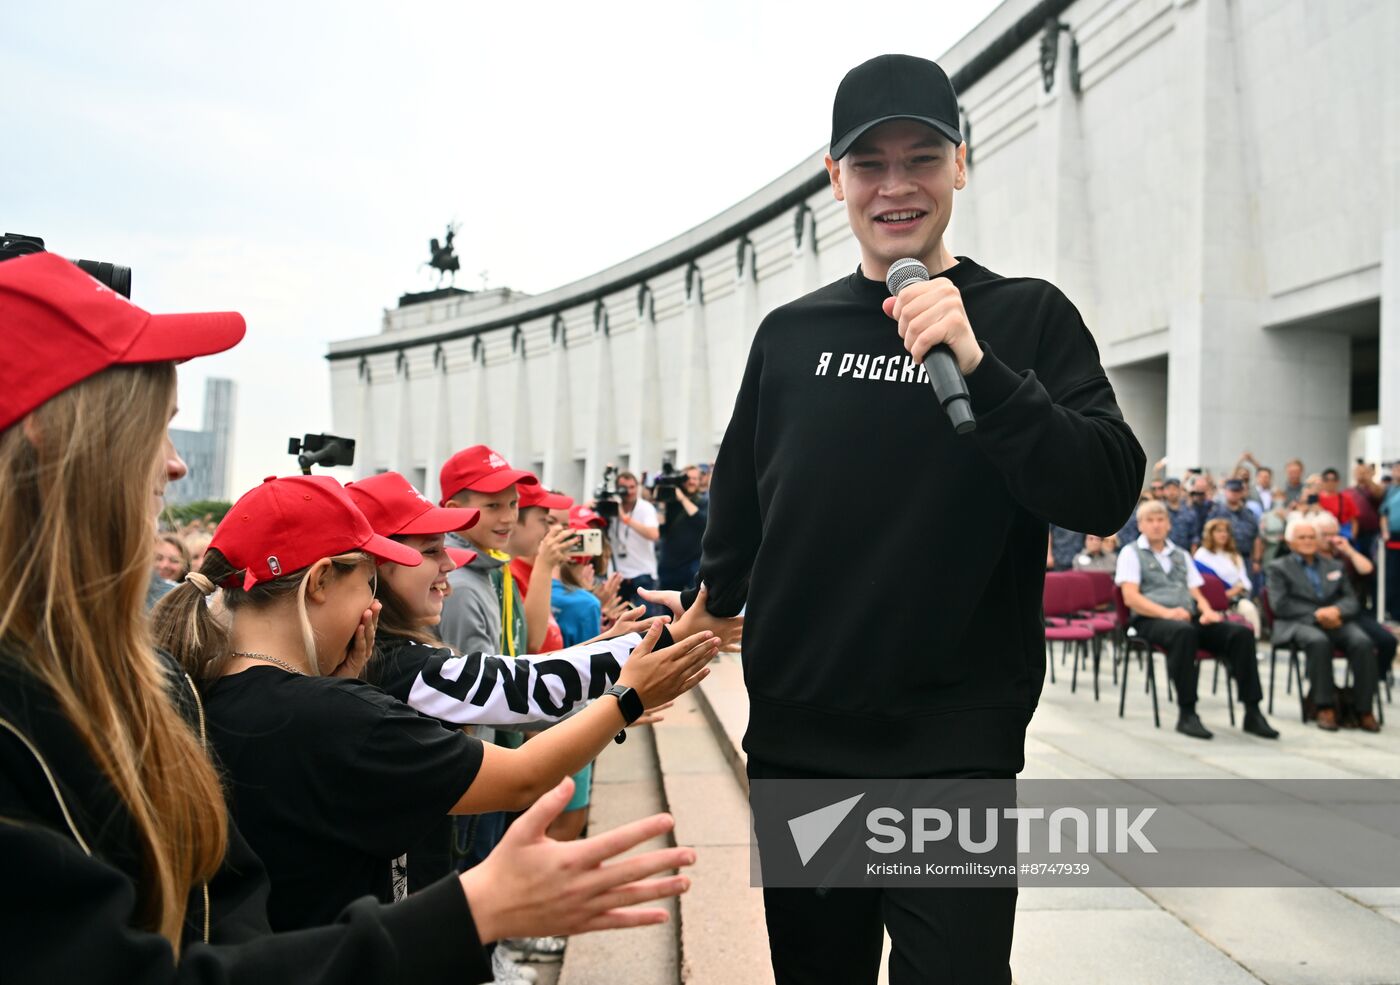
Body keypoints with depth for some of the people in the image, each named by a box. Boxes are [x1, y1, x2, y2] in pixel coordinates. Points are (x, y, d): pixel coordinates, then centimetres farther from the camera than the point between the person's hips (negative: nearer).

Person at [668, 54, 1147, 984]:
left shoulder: (1027, 316, -1)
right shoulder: (790, 333, 7)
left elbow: (1107, 495, -13)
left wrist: (976, 367, -23)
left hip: (954, 747, -3)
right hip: (793, 740, 4)